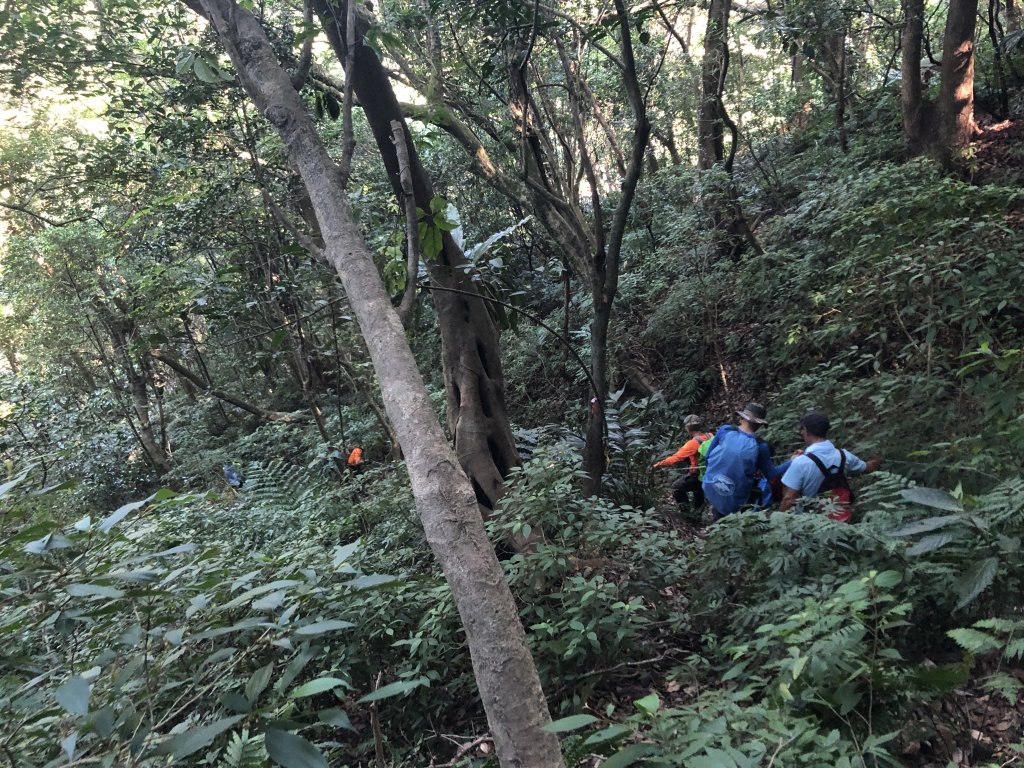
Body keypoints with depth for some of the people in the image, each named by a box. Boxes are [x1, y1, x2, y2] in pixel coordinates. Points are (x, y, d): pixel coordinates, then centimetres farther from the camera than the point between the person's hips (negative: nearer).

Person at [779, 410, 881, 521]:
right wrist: (877, 461, 41)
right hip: (842, 520, 6)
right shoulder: (843, 456, -3)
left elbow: (789, 499, -20)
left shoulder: (800, 462, -20)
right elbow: (868, 468, 19)